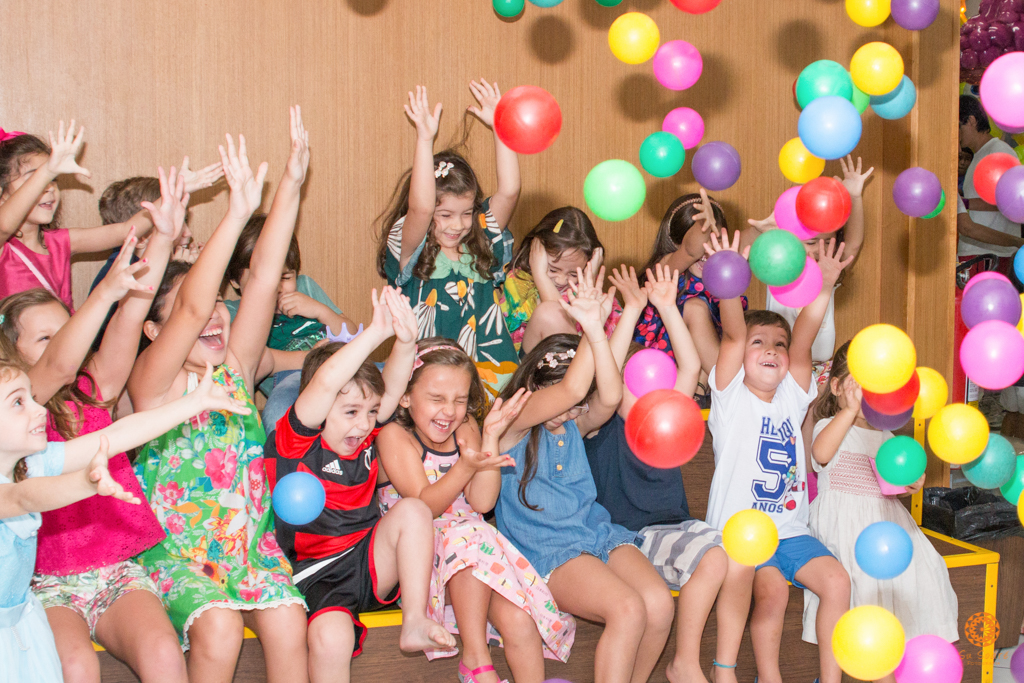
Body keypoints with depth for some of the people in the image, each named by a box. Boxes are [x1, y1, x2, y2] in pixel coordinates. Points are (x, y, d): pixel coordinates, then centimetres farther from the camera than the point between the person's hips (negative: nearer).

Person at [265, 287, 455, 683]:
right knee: (332, 638, -35)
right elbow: (325, 383, -29)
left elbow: (393, 386, -8)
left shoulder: (364, 435, 5)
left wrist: (406, 341, -28)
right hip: (317, 577, -6)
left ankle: (414, 623, -13)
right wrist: (375, 333, -33)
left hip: (370, 565, 6)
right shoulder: (293, 441, -12)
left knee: (412, 510, -18)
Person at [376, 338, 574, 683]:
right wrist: (466, 467, -30)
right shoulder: (394, 436, -6)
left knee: (519, 620, -24)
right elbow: (423, 507, -15)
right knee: (469, 538, -36)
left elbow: (482, 503, -3)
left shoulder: (465, 429, 8)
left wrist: (491, 437, -10)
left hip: (473, 542, 4)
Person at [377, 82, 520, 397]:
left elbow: (508, 192, 3)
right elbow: (420, 209, -18)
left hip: (490, 373, 4)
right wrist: (425, 138, -21)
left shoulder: (481, 246, 13)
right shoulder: (411, 254, 1)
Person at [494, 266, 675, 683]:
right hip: (546, 551, -6)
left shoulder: (576, 425, 11)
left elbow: (609, 398, -12)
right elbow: (571, 390, -21)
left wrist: (596, 329, -23)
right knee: (628, 610, -28)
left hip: (597, 532, 6)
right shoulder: (510, 423, -5)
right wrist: (591, 328, -21)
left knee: (659, 604, -20)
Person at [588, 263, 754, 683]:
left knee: (740, 558, -23)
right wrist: (631, 311, -17)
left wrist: (667, 307, 0)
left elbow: (690, 367, 6)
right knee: (713, 557, -29)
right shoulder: (601, 428, 0)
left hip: (674, 530, 6)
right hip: (629, 539, -5)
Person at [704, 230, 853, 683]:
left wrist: (824, 288, -20)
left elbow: (803, 341, -5)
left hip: (790, 530, 5)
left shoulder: (792, 397, 10)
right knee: (772, 590, -25)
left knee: (836, 580, -15)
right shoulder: (731, 396, 0)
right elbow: (732, 335, -15)